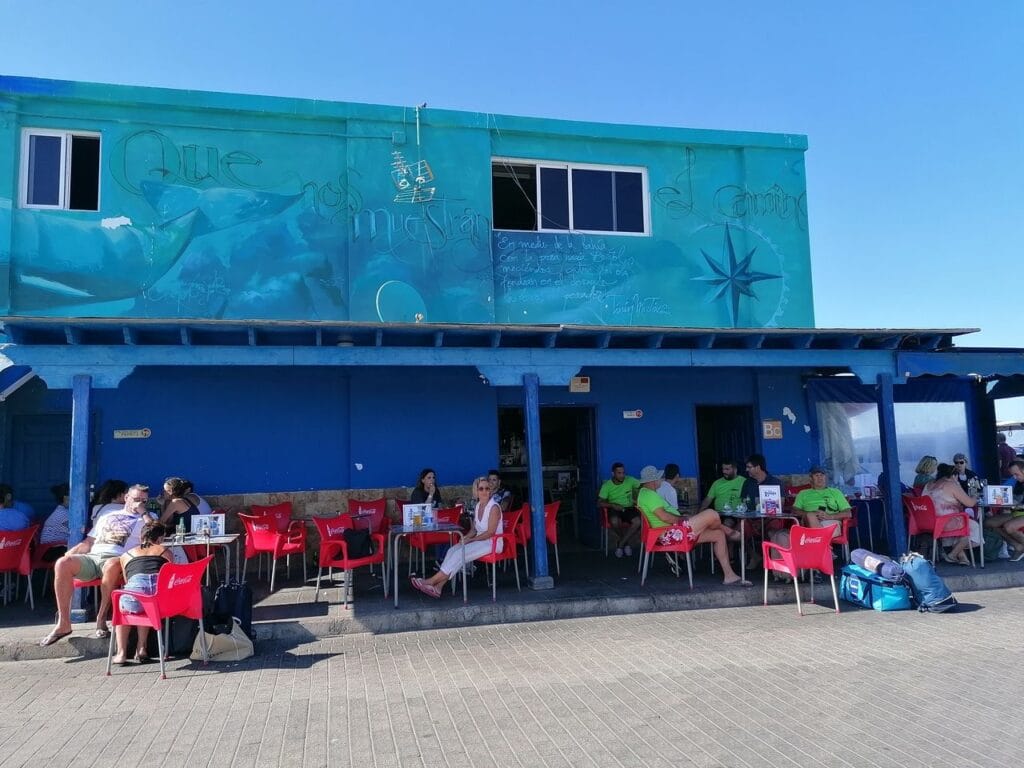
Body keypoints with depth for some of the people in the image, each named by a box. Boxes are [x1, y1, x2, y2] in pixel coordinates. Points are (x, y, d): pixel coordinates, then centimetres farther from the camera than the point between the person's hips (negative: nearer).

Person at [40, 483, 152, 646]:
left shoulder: (145, 519, 21)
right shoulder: (106, 517, 32)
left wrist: (144, 512, 4)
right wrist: (68, 554, 9)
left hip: (116, 559, -4)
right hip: (91, 557, 4)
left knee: (112, 565, -41)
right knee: (62, 563, -27)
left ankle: (102, 618, -26)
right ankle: (64, 623, -22)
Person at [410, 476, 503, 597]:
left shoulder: (494, 507, -14)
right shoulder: (478, 506, 10)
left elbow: (491, 532, -18)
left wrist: (470, 540, -17)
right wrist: (465, 538, -5)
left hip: (492, 542, -7)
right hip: (480, 541, 7)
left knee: (460, 554, -24)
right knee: (452, 550, -15)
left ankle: (431, 581, -19)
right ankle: (437, 587, -22)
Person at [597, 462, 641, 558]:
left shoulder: (630, 480, -2)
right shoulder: (606, 485, -6)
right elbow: (599, 503, -8)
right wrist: (612, 505, -24)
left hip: (629, 508, 2)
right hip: (615, 509, -1)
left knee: (638, 521, -30)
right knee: (614, 522, -36)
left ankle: (621, 544, -12)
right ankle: (626, 543, -5)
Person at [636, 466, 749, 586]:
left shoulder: (646, 494, 21)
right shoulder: (648, 494, -13)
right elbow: (664, 516, -22)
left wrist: (681, 517, 11)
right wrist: (682, 519, -8)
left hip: (670, 533, 12)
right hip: (670, 533, -12)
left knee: (718, 534, 9)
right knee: (711, 514, -17)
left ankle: (729, 575, 9)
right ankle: (729, 533, 18)